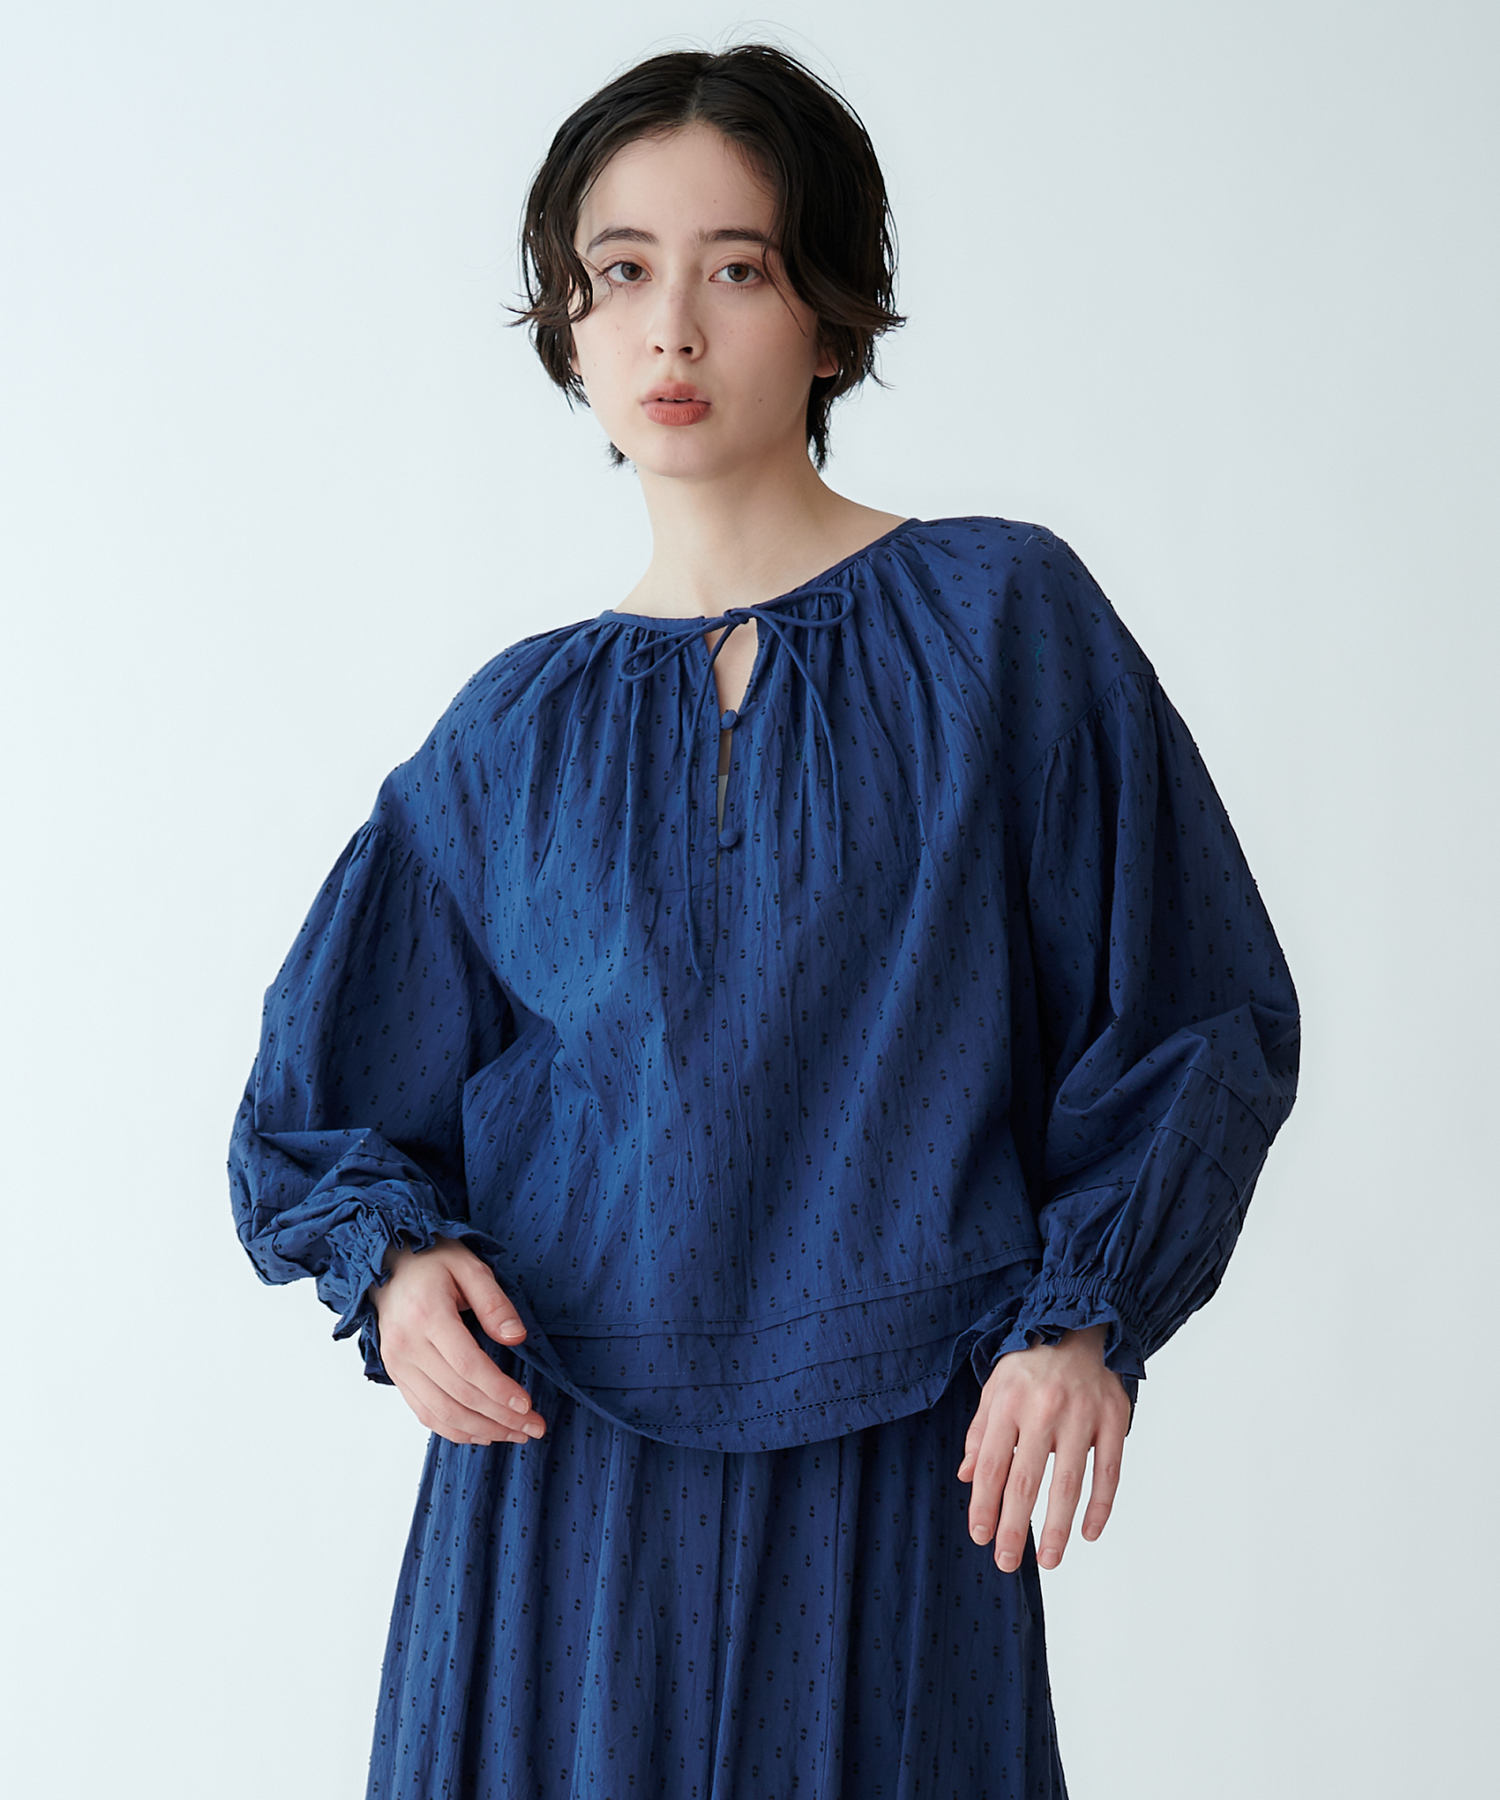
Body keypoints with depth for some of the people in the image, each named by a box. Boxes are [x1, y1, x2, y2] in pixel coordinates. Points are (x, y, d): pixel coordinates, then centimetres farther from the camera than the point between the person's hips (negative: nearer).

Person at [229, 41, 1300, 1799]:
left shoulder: (1002, 620, 0)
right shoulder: (517, 730, 7)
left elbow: (1184, 1005, 2)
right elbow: (330, 1094, 13)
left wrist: (1084, 1305, -8)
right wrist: (392, 1252, -6)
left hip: (901, 1471, -2)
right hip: (559, 1464, 2)